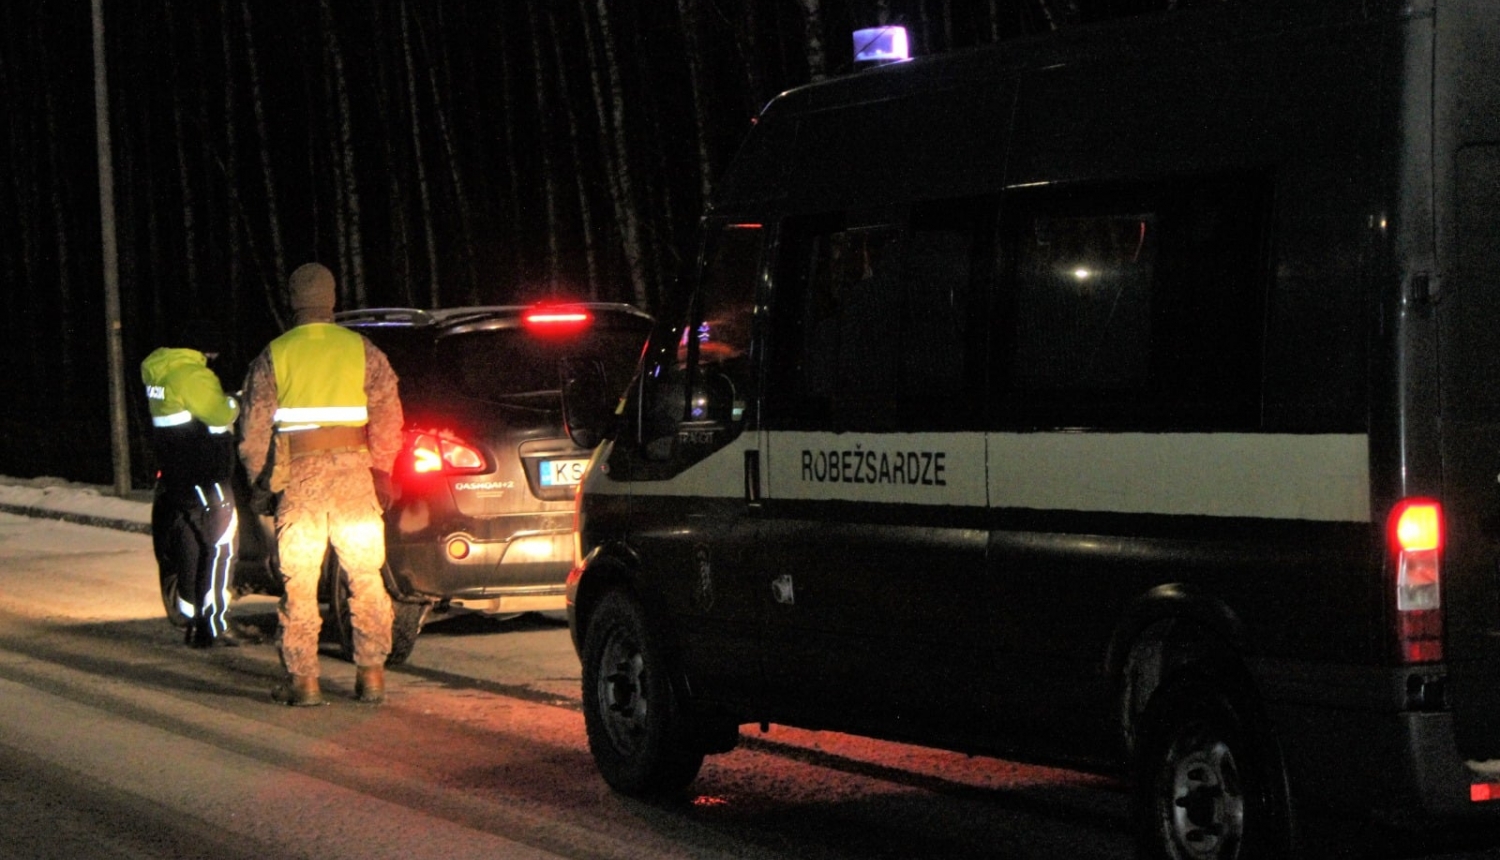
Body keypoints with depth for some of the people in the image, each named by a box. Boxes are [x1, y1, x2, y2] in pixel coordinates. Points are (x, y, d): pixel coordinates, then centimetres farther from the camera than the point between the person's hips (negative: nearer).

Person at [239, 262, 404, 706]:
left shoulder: (273, 357, 3)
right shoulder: (361, 350, 3)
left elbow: (254, 428, 3)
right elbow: (388, 415, -1)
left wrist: (260, 482, 14)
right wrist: (381, 470, 7)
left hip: (298, 475, -1)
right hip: (353, 471, 1)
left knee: (299, 583, 4)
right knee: (366, 578, 8)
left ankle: (302, 679, 3)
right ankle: (371, 673, 6)